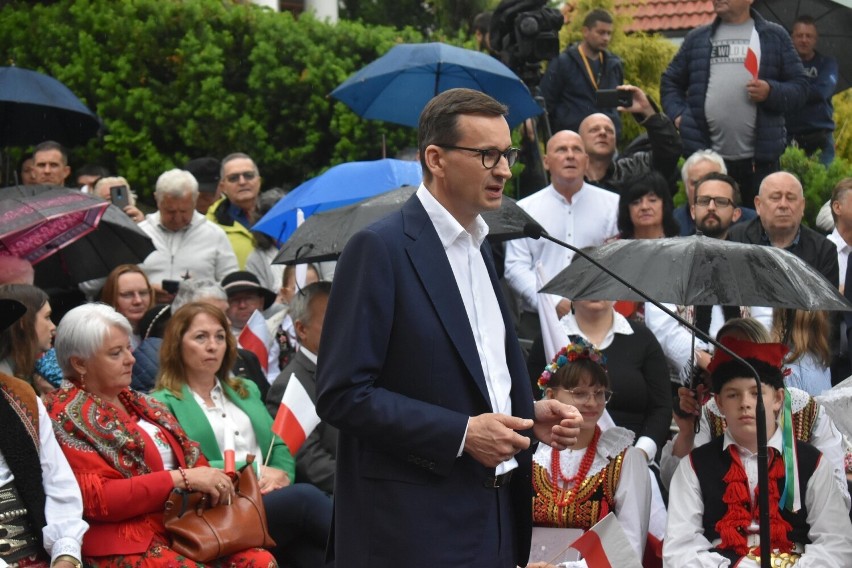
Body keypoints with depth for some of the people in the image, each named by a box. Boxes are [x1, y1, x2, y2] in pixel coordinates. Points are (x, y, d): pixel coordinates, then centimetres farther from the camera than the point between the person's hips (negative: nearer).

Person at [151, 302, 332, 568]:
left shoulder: (246, 391, 28)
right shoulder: (162, 403, 6)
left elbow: (279, 447, 21)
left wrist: (281, 475, -3)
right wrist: (252, 471, -8)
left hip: (271, 499, 5)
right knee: (305, 496, -32)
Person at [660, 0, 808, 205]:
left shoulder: (774, 36, 9)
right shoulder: (697, 38, 15)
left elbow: (800, 87, 7)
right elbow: (670, 81, 21)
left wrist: (771, 92, -12)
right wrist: (677, 114, 4)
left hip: (759, 158, -2)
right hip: (705, 157, 2)